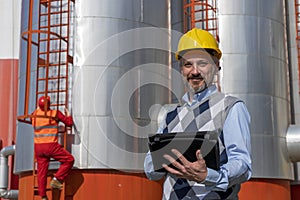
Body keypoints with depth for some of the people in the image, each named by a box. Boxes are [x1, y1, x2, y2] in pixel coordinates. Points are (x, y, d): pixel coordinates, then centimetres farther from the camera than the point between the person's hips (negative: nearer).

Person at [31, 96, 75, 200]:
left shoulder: (35, 114, 7)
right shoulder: (55, 113, -5)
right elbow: (69, 122, 2)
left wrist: (38, 109, 45)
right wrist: (68, 114, 21)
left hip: (38, 147, 5)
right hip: (51, 145, -5)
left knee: (41, 171, 8)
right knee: (69, 160, 6)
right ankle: (56, 180, -3)